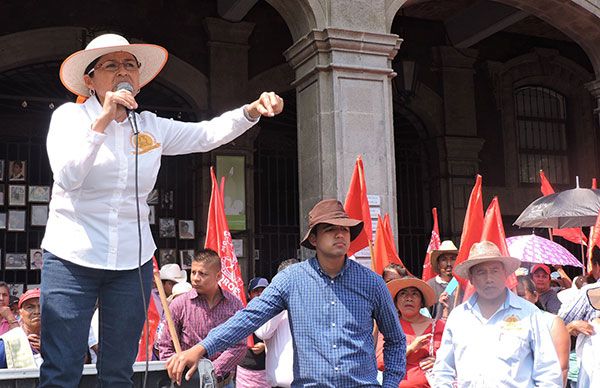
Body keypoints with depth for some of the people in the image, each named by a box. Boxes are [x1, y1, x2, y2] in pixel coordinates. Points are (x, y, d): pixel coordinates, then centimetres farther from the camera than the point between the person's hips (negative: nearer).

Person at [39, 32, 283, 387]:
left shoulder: (151, 126, 8)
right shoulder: (70, 115, -2)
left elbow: (208, 134, 3)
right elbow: (67, 176, -16)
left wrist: (253, 110, -13)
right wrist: (103, 121, -22)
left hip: (132, 261, 4)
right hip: (72, 256, -3)